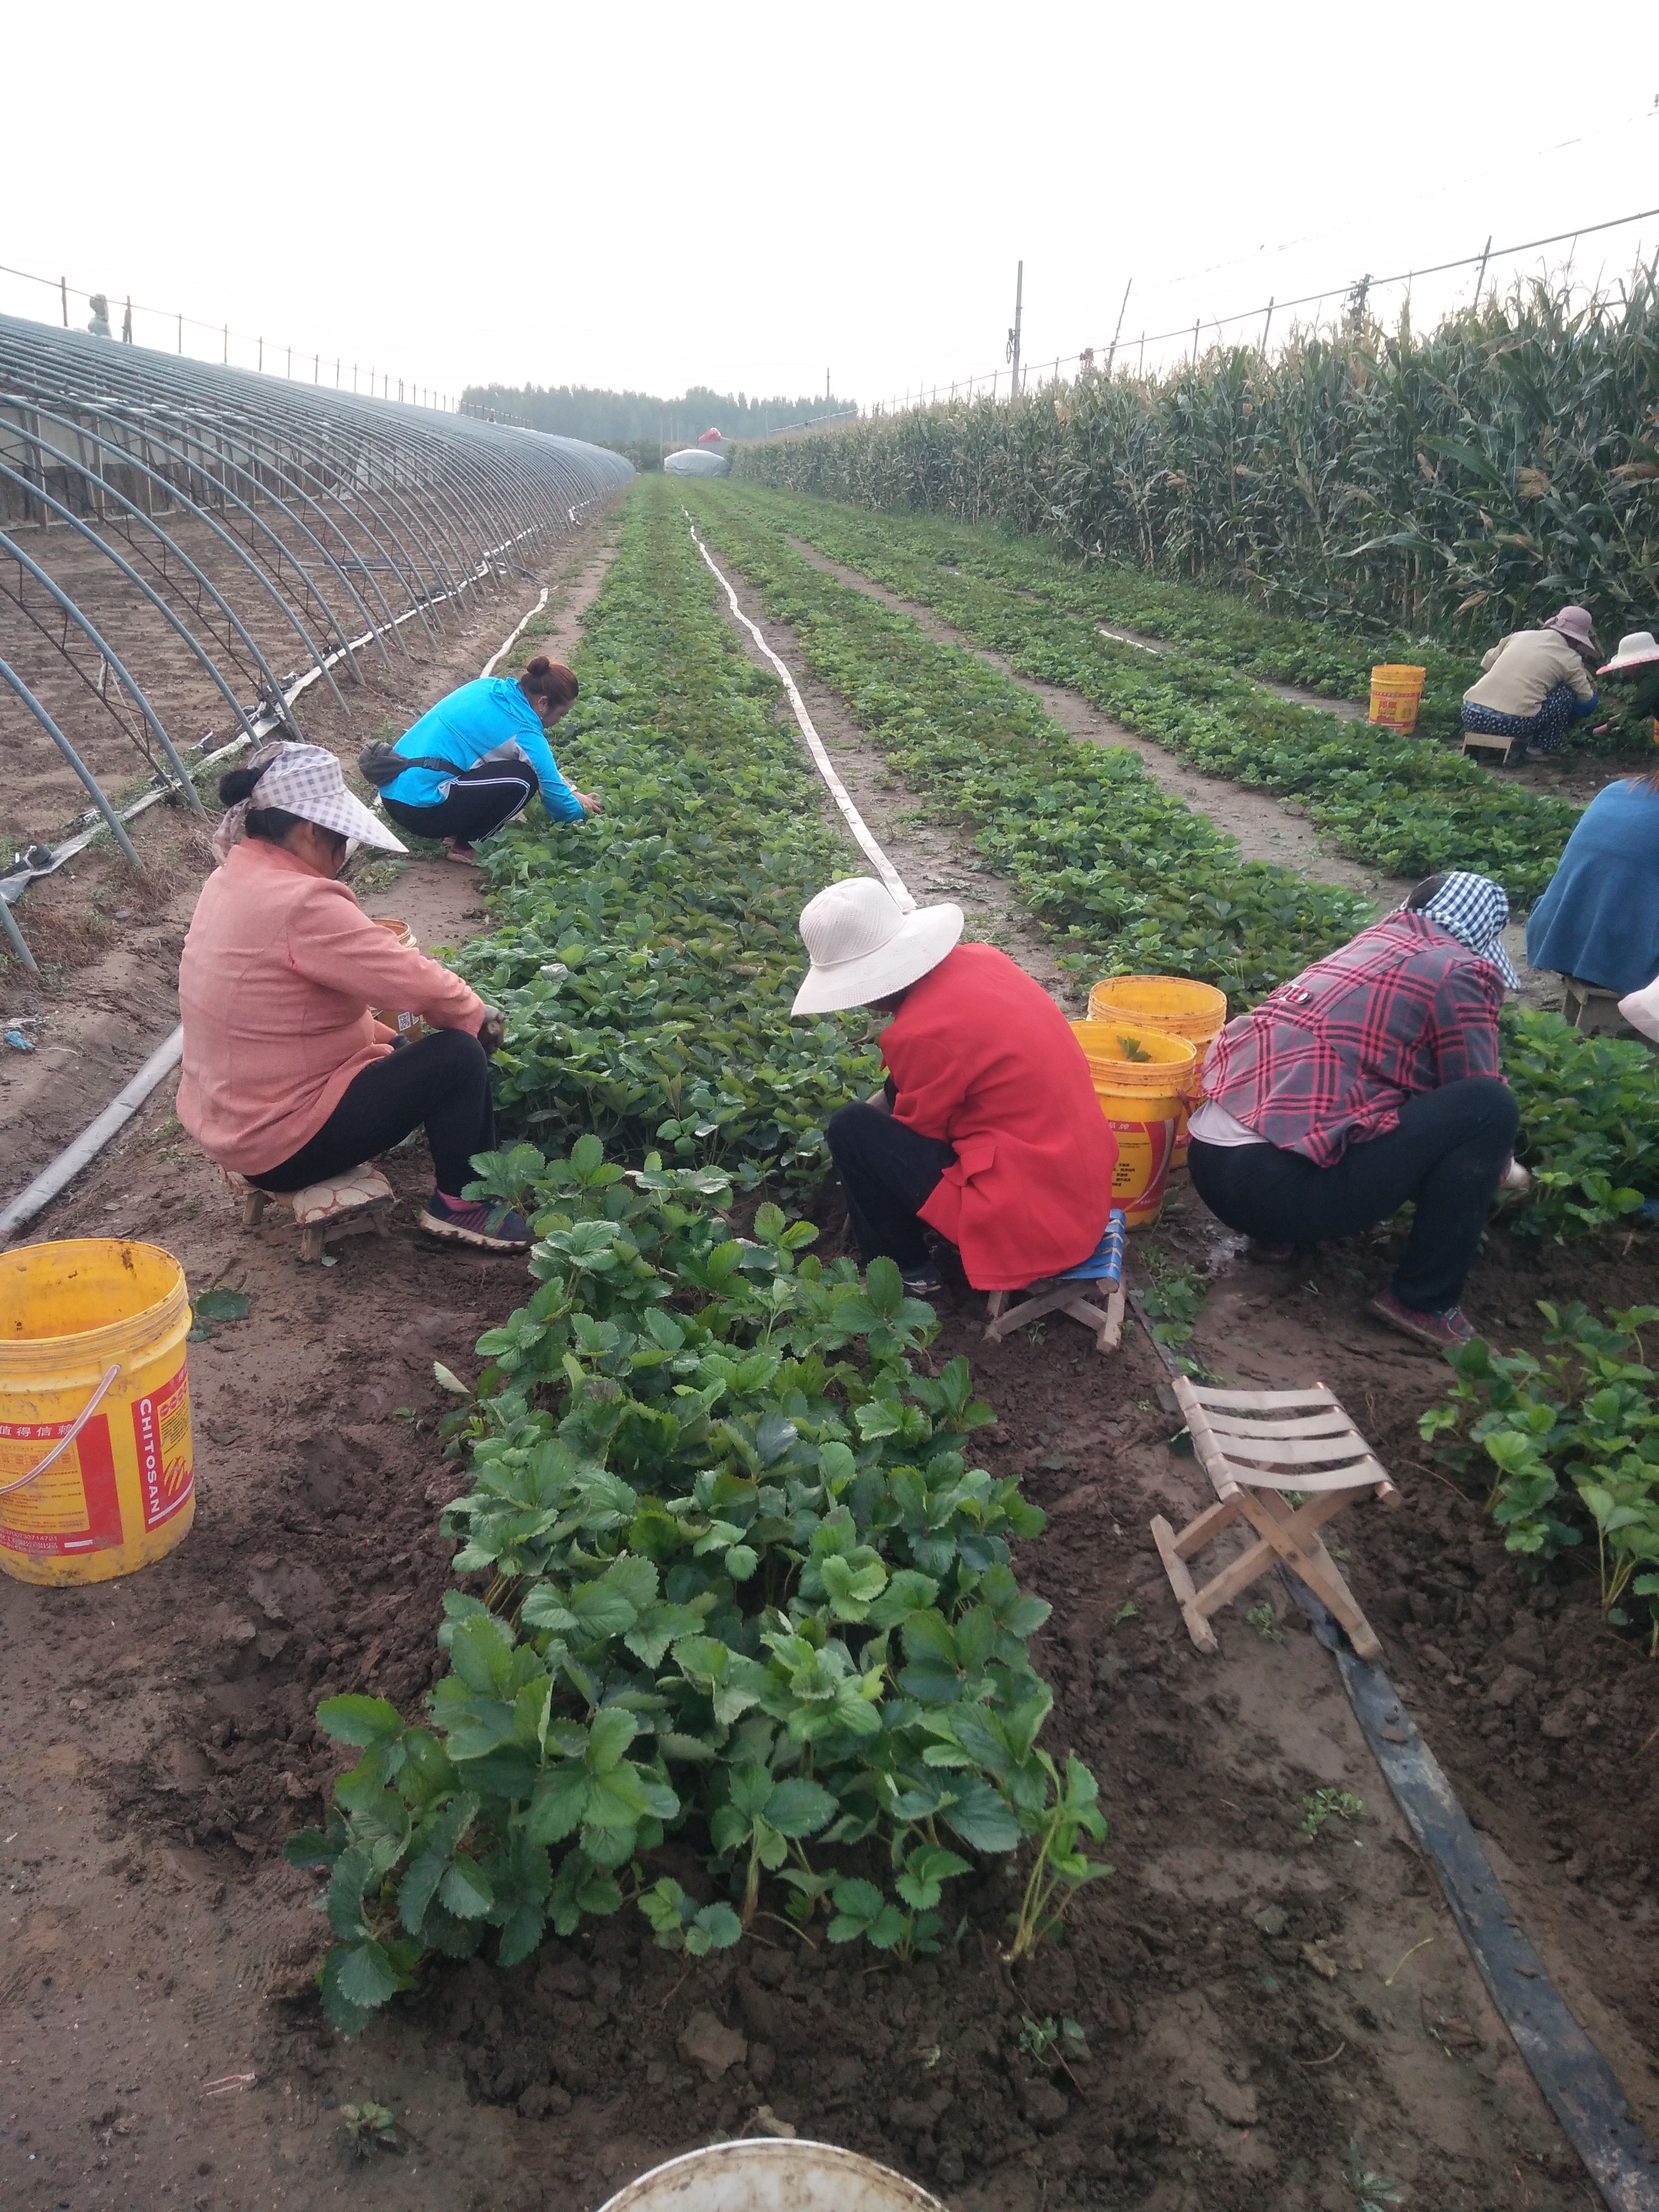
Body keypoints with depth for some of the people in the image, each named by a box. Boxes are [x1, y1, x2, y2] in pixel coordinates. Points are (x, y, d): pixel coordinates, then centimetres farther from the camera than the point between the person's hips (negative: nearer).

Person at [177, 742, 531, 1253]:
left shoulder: (235, 877, 3)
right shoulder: (300, 904, -27)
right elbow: (417, 981, -22)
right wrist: (476, 1015, -4)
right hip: (280, 1144, -10)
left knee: (402, 1044, 21)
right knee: (460, 1055, -8)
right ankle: (456, 1206, 7)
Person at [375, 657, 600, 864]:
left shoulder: (490, 686, 10)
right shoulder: (523, 732, -14)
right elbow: (555, 797, -4)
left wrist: (572, 794, 23)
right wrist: (581, 812, 15)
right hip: (419, 807, -9)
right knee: (522, 780, -13)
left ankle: (457, 831, 14)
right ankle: (468, 846, 0)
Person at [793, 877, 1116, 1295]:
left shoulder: (922, 1031, -22)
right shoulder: (978, 960, 2)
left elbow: (915, 1135, -4)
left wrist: (860, 1129, 15)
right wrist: (880, 1103, 22)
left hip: (1037, 1214, -9)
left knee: (851, 1131, -4)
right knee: (901, 1091, 18)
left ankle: (906, 1275, 11)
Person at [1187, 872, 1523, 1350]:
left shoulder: (1374, 942, 23)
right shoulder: (1456, 973, 1)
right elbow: (1476, 1104, 8)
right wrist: (1499, 1168, 30)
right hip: (1279, 1184, -9)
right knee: (1490, 1108, -4)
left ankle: (1278, 1232, 21)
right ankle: (1423, 1302, 3)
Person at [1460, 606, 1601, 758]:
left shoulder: (1519, 636, 17)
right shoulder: (1570, 660, 7)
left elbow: (1487, 664, 25)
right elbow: (1587, 698, 16)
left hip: (1470, 716, 5)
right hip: (1513, 724, -5)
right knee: (1566, 693, 15)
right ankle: (1547, 748, 17)